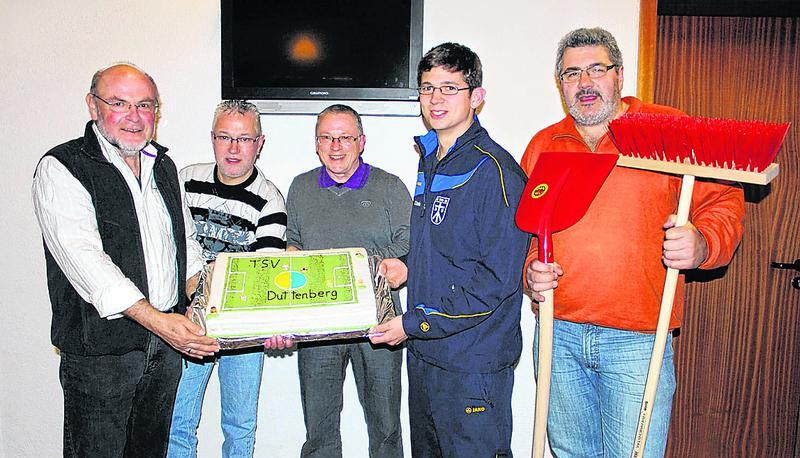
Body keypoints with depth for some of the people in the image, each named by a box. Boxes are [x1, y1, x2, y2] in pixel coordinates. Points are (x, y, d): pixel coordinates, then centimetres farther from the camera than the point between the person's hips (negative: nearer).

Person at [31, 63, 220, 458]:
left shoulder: (164, 166, 12)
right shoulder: (61, 168, -10)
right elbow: (83, 258, -22)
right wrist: (156, 320, -30)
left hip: (167, 338, 6)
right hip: (99, 347, -6)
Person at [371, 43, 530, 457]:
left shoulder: (494, 171, -18)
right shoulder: (430, 161, 10)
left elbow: (497, 280, -22)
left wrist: (414, 323, -19)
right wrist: (409, 266, 5)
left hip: (473, 364, -8)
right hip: (423, 351, 8)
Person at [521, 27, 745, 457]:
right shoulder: (543, 145, 10)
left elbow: (723, 200, 2)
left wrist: (701, 244, -19)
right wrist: (529, 269, -2)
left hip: (637, 341, -3)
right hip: (557, 333, 4)